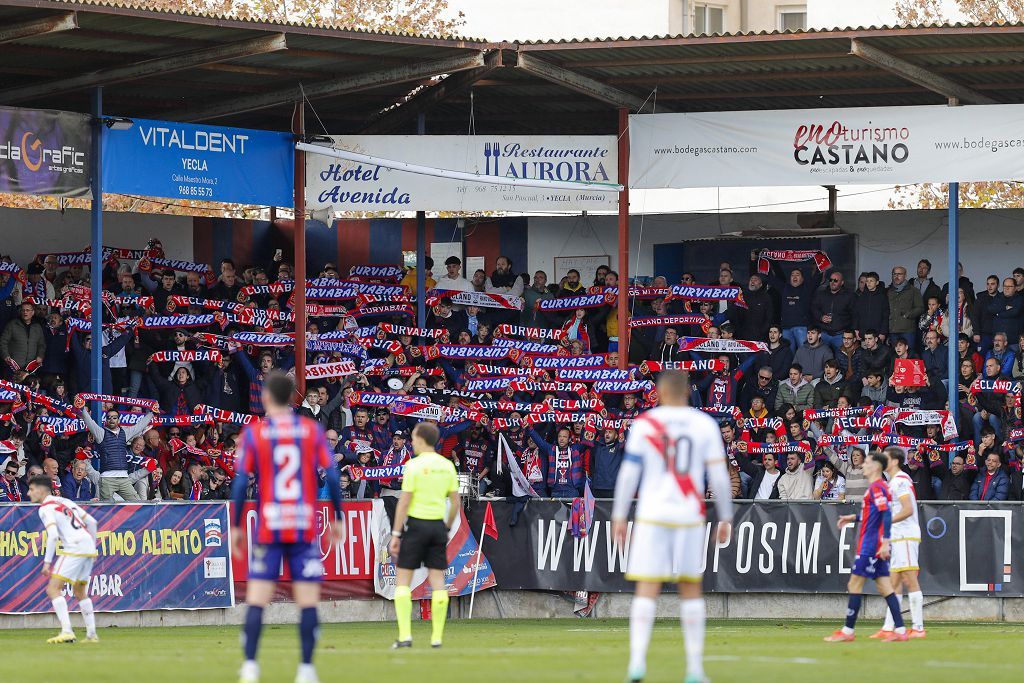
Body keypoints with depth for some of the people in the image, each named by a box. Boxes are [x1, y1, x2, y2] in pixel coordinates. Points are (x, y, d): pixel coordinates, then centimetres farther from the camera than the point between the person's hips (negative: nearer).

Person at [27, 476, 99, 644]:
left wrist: (47, 562, -16)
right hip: (88, 547, 9)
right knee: (79, 591, 22)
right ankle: (92, 634, 19)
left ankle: (67, 632, -22)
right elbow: (91, 522, 23)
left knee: (53, 589, -9)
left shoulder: (46, 508, -3)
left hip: (74, 548, -9)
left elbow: (53, 535, -17)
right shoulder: (66, 502, 22)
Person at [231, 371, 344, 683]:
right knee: (308, 601, 3)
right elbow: (332, 475, 0)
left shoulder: (254, 432, 0)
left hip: (268, 528, -1)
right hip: (306, 528, 1)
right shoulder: (312, 429, 4)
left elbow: (240, 481, -3)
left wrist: (235, 527, 3)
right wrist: (338, 518, 8)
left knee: (256, 601, 1)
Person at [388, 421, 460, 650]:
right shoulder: (447, 466, 6)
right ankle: (437, 637, 4)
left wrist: (396, 534, -8)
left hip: (416, 524, -5)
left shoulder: (414, 465, -9)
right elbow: (455, 502, 8)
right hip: (438, 525, 5)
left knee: (403, 580, 2)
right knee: (437, 580, 6)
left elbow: (404, 502, -11)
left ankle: (405, 635, -6)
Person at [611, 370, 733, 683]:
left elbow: (629, 472, -1)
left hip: (653, 516, -1)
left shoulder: (645, 424, -1)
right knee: (690, 588, 11)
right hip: (688, 516, 1)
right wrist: (726, 518, 8)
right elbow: (718, 475, 0)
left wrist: (619, 517, 5)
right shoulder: (705, 425, 3)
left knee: (647, 589, -3)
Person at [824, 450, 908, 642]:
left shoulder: (876, 488, -14)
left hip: (869, 547, -10)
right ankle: (900, 630, 3)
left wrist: (885, 542, -27)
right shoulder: (879, 487, 16)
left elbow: (887, 514, -23)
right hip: (877, 547, 10)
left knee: (855, 585, -4)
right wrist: (854, 518, 28)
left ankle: (847, 631, 0)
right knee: (884, 587, 7)